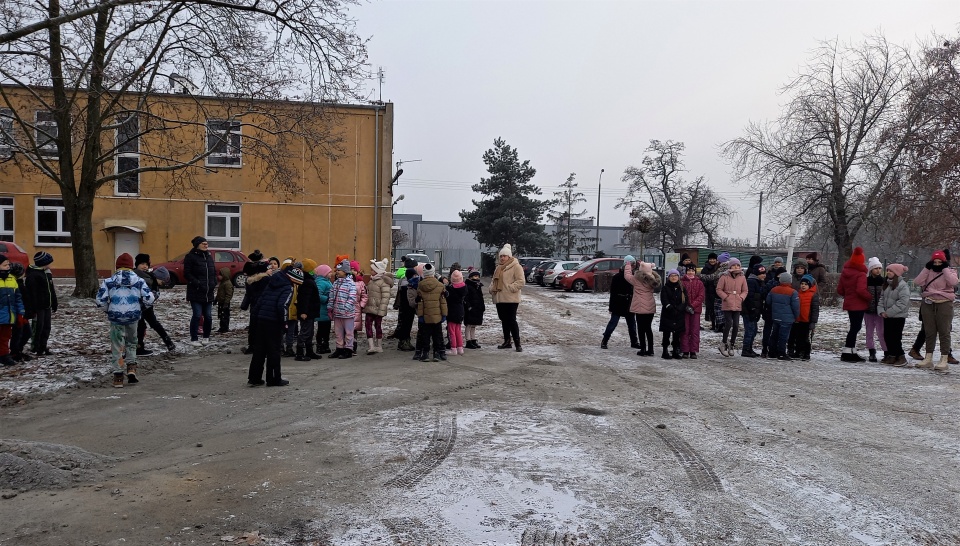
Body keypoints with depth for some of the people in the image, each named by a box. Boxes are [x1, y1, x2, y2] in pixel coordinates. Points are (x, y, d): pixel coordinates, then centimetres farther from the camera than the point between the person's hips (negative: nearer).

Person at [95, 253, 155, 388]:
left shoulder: (108, 282, -2)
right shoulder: (139, 281, 0)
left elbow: (100, 300, -6)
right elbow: (149, 298, -4)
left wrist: (108, 307, 14)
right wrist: (144, 304, 17)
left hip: (116, 317, -1)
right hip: (133, 317, 1)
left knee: (117, 346, 8)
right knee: (131, 342, 22)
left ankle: (118, 377, 9)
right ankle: (131, 368, 7)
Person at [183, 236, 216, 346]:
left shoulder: (209, 256, 14)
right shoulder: (190, 257, -5)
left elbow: (214, 272, 20)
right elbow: (187, 274, -9)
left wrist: (214, 284, 6)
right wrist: (197, 284, -17)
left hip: (209, 293, 6)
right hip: (195, 292, -6)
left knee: (208, 316, 7)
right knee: (197, 315, -6)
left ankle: (206, 337, 22)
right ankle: (194, 339, 4)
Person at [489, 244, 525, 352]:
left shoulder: (516, 266, -5)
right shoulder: (498, 268, 18)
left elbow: (521, 281, -13)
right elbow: (494, 281, 25)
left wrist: (510, 288, -19)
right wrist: (492, 288, 6)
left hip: (511, 299, -7)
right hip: (499, 298, 7)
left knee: (511, 320, -9)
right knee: (504, 320, 13)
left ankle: (517, 343, -5)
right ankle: (506, 341, 23)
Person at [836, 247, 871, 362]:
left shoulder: (844, 272, 8)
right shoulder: (861, 274, -15)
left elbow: (839, 290, 11)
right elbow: (861, 290, -26)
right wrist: (870, 297, -13)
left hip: (849, 304, 8)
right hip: (859, 305, -8)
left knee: (854, 327, 16)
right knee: (855, 328, -3)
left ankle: (852, 352, 20)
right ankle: (847, 352, -3)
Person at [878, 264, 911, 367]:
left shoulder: (903, 285, -14)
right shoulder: (887, 284, 12)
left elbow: (903, 302, -20)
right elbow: (882, 298, 13)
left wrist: (889, 312, -19)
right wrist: (881, 310, -3)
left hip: (898, 316, -8)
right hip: (887, 316, 8)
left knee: (895, 337, -6)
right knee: (887, 336, 11)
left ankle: (901, 357, 4)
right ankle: (891, 356, 21)